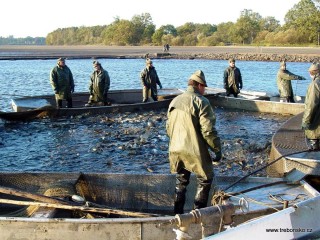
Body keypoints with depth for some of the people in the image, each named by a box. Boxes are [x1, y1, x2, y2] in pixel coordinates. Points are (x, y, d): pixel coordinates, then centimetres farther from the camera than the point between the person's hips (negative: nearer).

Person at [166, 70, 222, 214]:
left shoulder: (175, 101, 10)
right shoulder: (201, 102, -12)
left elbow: (168, 127, 17)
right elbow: (208, 130, -17)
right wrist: (217, 149, -7)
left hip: (175, 150, 7)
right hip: (194, 151, -6)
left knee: (181, 181, 21)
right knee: (205, 179, 13)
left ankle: (178, 213, 25)